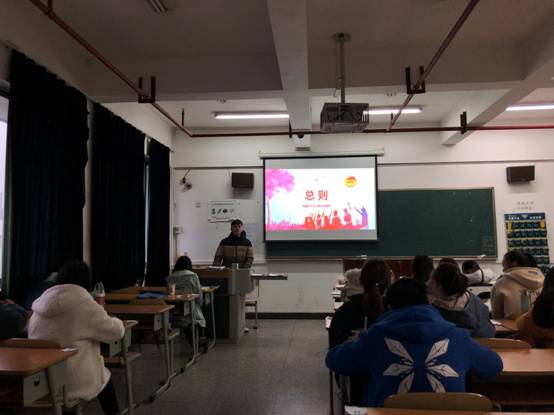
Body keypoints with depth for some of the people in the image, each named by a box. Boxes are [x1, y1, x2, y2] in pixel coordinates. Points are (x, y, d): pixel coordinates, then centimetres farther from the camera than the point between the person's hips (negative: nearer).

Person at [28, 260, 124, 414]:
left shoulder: (41, 303, 2)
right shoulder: (85, 305, -16)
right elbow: (116, 332, -7)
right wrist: (115, 320, 15)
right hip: (71, 382, -6)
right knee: (104, 378, 24)